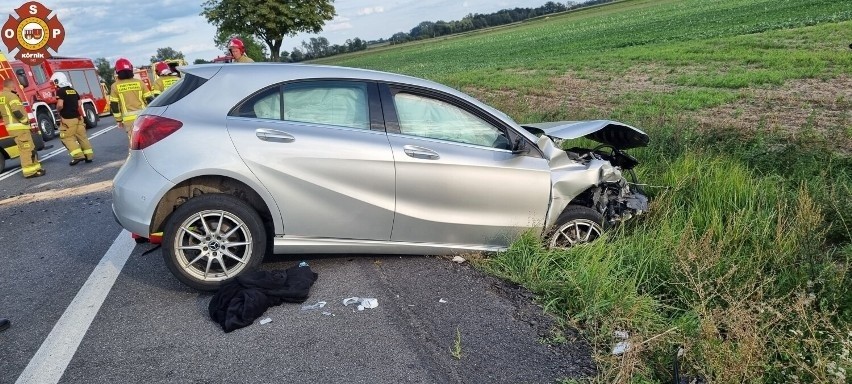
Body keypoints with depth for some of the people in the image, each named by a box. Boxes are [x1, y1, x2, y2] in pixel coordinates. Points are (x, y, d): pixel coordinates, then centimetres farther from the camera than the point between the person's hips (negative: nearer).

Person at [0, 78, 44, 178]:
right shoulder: (11, 96, -13)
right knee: (26, 149, -7)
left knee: (29, 148, 16)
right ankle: (30, 171, -7)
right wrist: (25, 121, -11)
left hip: (11, 127, 9)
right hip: (19, 127, -9)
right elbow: (16, 111, -22)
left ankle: (35, 168, 20)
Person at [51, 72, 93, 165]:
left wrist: (58, 109, 0)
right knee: (82, 137, 10)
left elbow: (60, 105, -20)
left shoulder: (60, 91, -11)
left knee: (68, 138, -1)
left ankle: (78, 155, -12)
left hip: (68, 119, -7)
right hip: (77, 117, 7)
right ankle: (89, 155, 10)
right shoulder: (73, 90, 12)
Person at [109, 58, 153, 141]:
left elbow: (114, 106, 1)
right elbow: (149, 99, 3)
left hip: (129, 119, -1)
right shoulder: (139, 82, 1)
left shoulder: (115, 86, 0)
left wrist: (119, 120, 10)